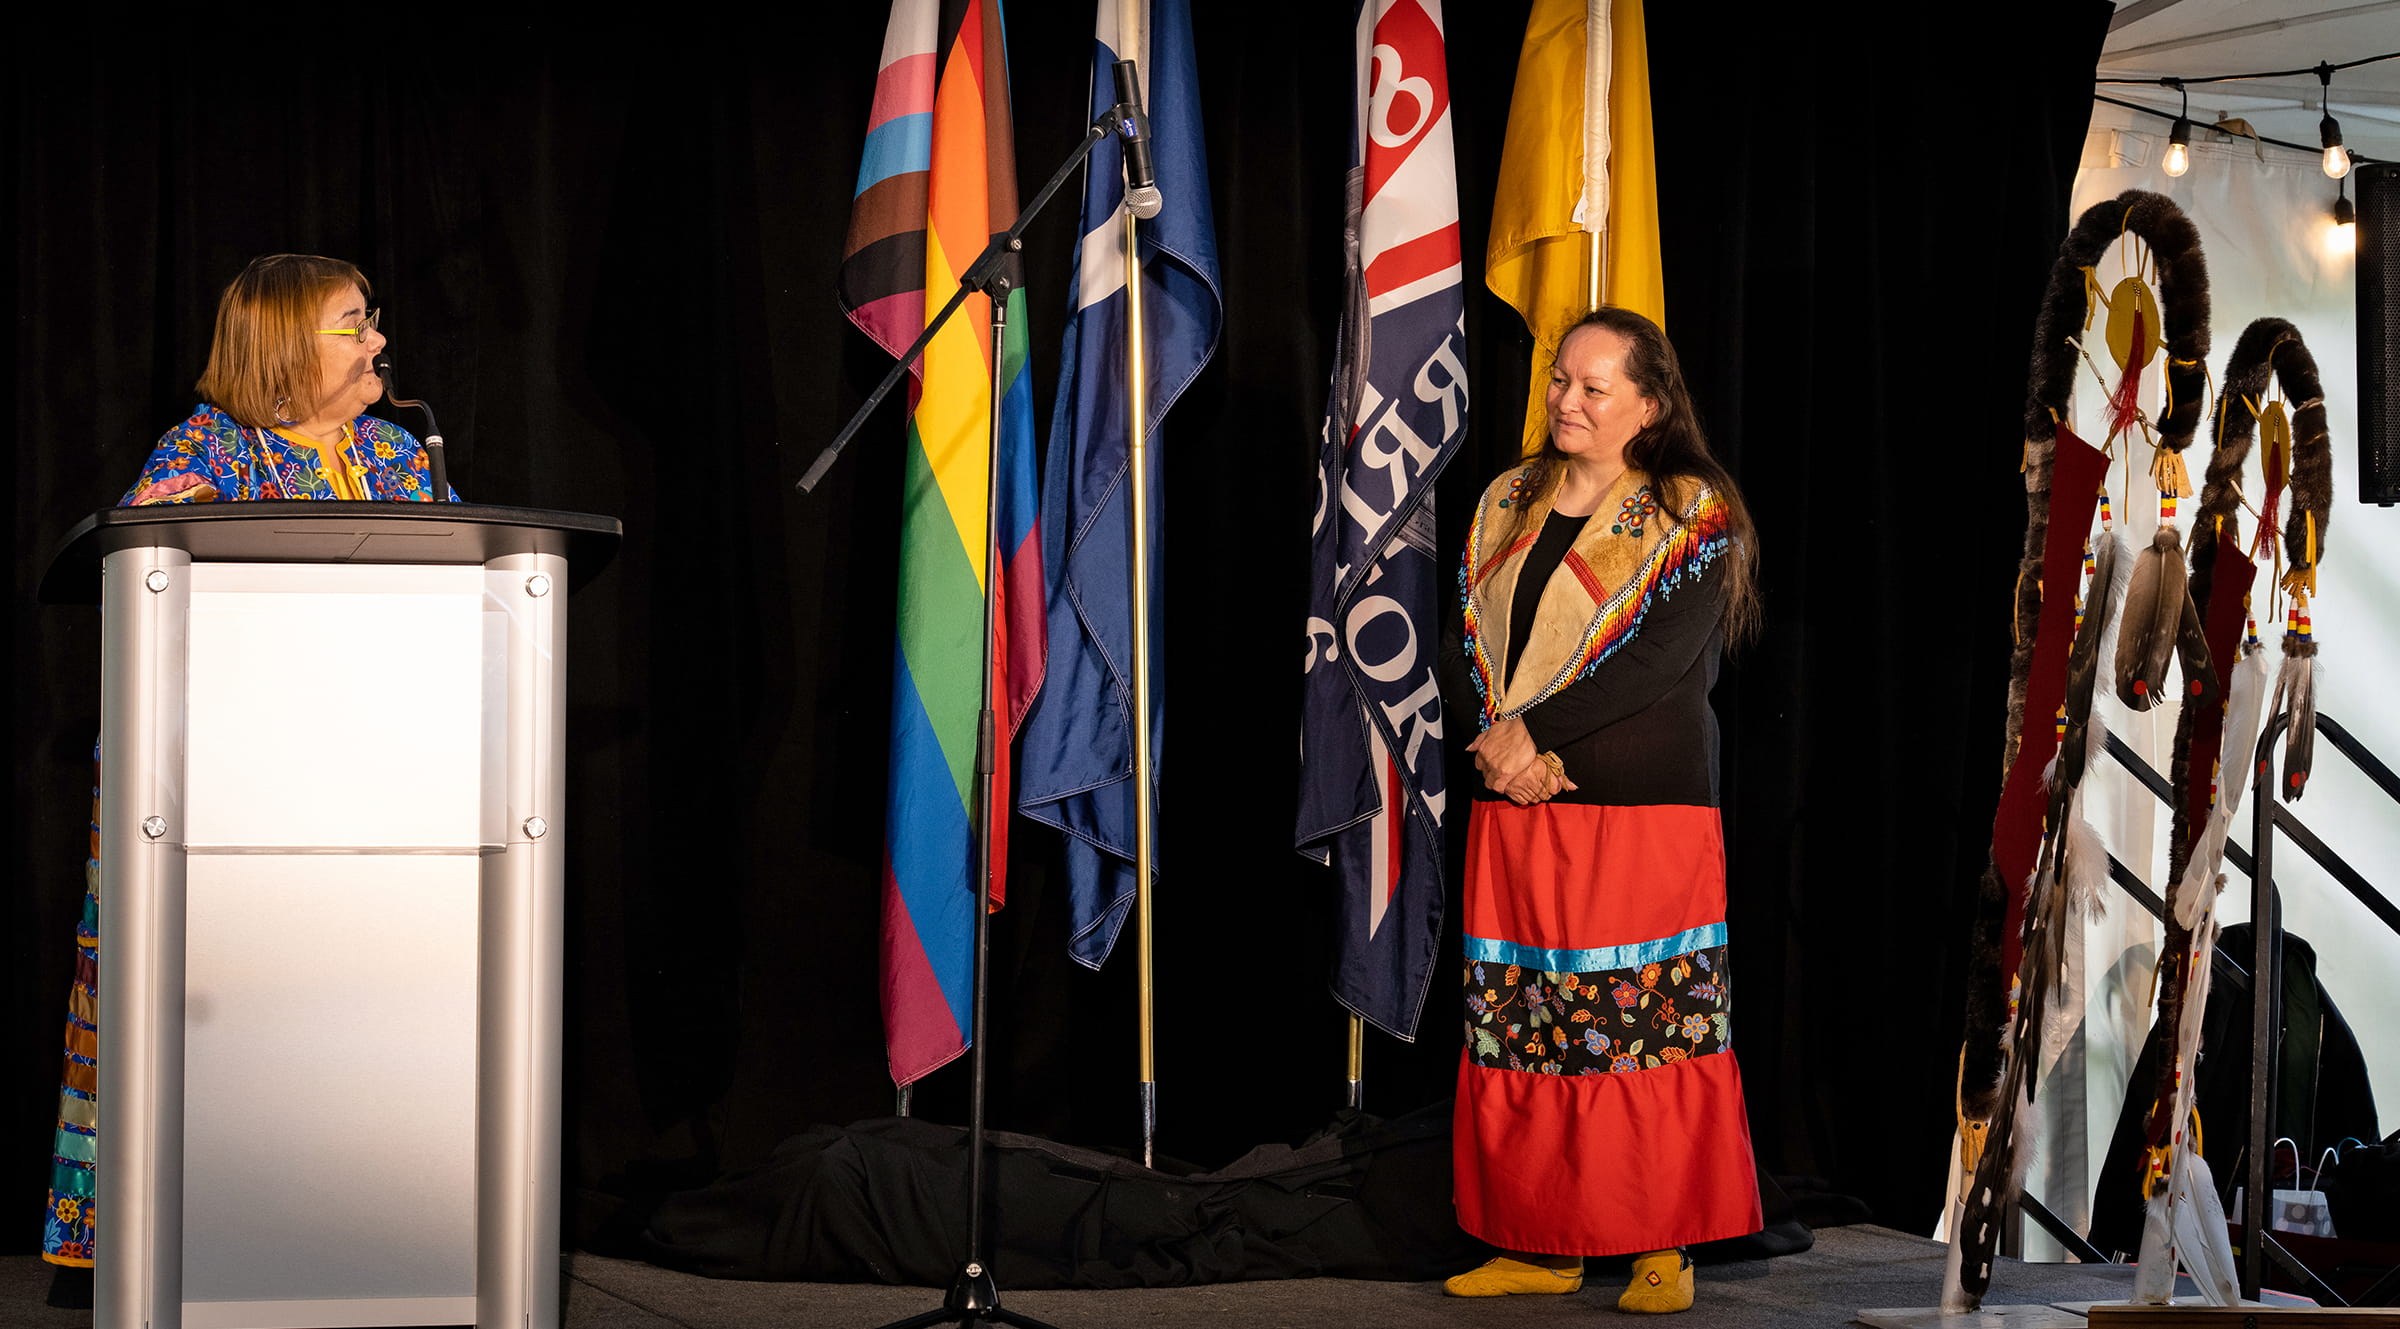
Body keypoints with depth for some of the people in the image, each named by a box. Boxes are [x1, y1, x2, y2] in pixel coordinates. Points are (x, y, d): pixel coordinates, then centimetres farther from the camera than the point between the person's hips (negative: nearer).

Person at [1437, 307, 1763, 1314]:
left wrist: (1530, 731, -14)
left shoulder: (1691, 514, -3)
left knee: (1651, 1025, -5)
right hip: (1516, 814, 5)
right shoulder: (1508, 504, 15)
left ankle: (1663, 1249, 2)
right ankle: (1545, 1248, 12)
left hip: (1645, 808, -5)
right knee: (1520, 1030, 5)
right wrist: (1507, 745, -8)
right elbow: (1462, 642, 10)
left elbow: (1661, 657, -13)